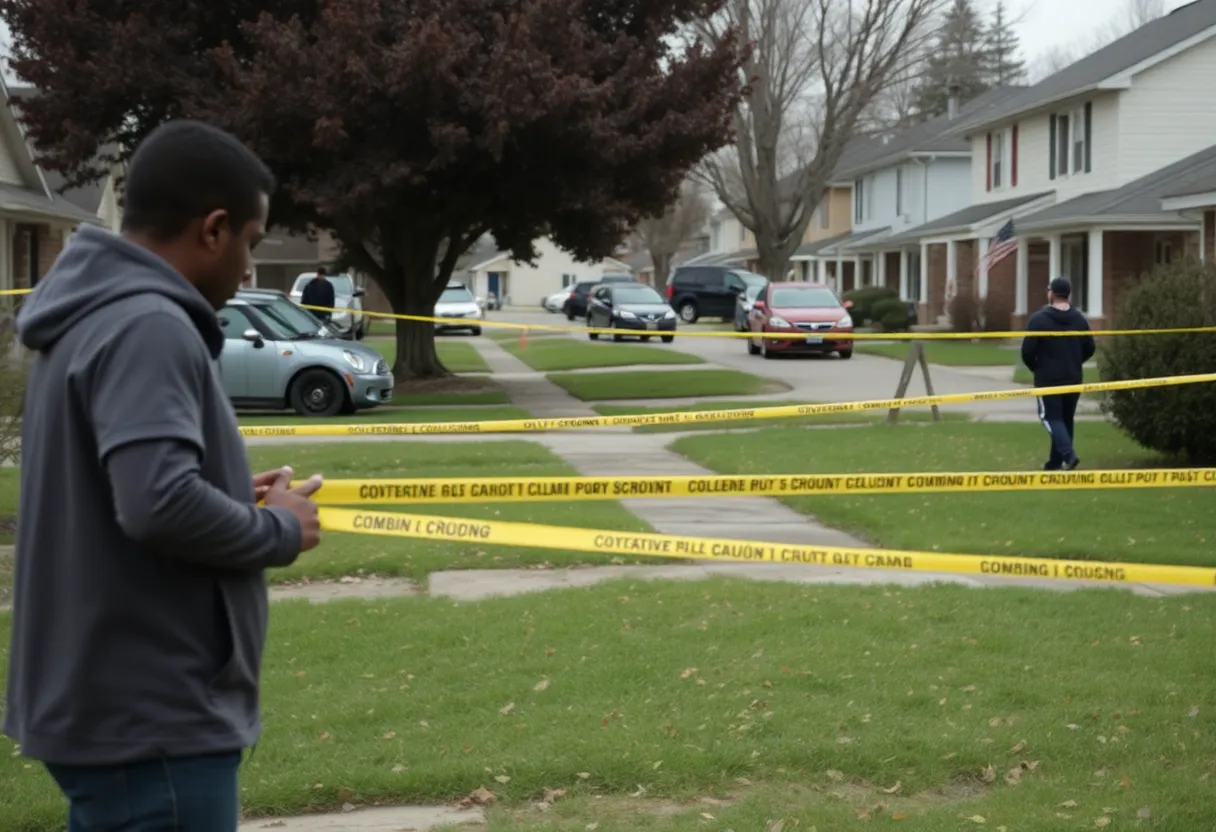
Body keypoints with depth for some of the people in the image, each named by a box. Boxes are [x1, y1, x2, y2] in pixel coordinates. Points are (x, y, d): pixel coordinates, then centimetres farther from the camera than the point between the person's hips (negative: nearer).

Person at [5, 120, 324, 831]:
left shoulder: (89, 319, 11)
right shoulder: (147, 326, -19)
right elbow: (160, 504, -30)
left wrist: (234, 501, 11)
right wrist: (280, 530, -13)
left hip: (108, 704, 10)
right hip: (151, 721, -10)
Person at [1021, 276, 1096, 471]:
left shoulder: (1039, 318, -11)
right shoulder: (1079, 319, 5)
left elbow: (1028, 351, -13)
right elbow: (1089, 349, 8)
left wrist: (1036, 368, 7)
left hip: (1048, 378, -5)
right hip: (1073, 378, 5)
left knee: (1052, 417, 1)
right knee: (1066, 419, 14)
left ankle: (1068, 455, -19)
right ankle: (1056, 461, 17)